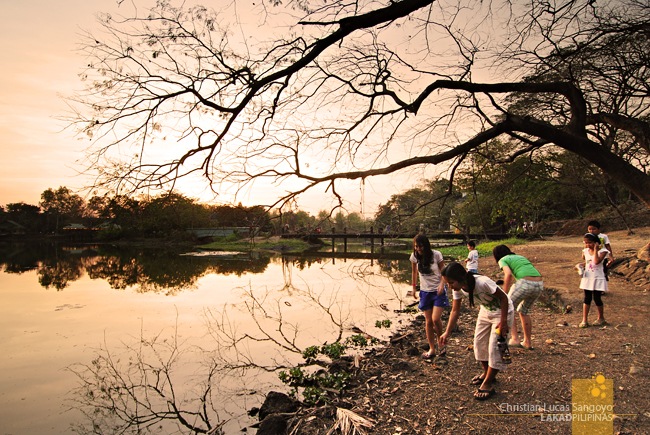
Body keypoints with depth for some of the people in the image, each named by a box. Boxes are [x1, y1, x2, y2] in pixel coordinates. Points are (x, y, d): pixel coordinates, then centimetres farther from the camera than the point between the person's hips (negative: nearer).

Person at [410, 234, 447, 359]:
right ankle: (432, 349, 20)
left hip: (438, 291, -3)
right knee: (428, 322, 6)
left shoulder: (436, 255, -15)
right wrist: (414, 288, 11)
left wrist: (442, 284, -23)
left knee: (435, 319, -12)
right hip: (425, 292, 3)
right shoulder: (414, 256, -6)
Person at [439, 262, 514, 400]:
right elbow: (455, 311, -12)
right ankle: (487, 373, 30)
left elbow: (503, 297, -26)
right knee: (479, 342, 9)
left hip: (502, 311, -7)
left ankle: (487, 384, 4)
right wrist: (447, 333, -18)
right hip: (486, 310, 7)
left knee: (494, 347, -8)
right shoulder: (458, 288, -18)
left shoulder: (482, 282, -40)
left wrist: (503, 322, -22)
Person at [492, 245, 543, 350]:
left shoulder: (503, 260, 9)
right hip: (539, 285, 7)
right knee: (524, 311, 24)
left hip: (525, 283, -7)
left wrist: (504, 295, -8)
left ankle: (515, 339, 2)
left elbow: (508, 274, -11)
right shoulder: (520, 256, 30)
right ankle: (527, 342, 30)